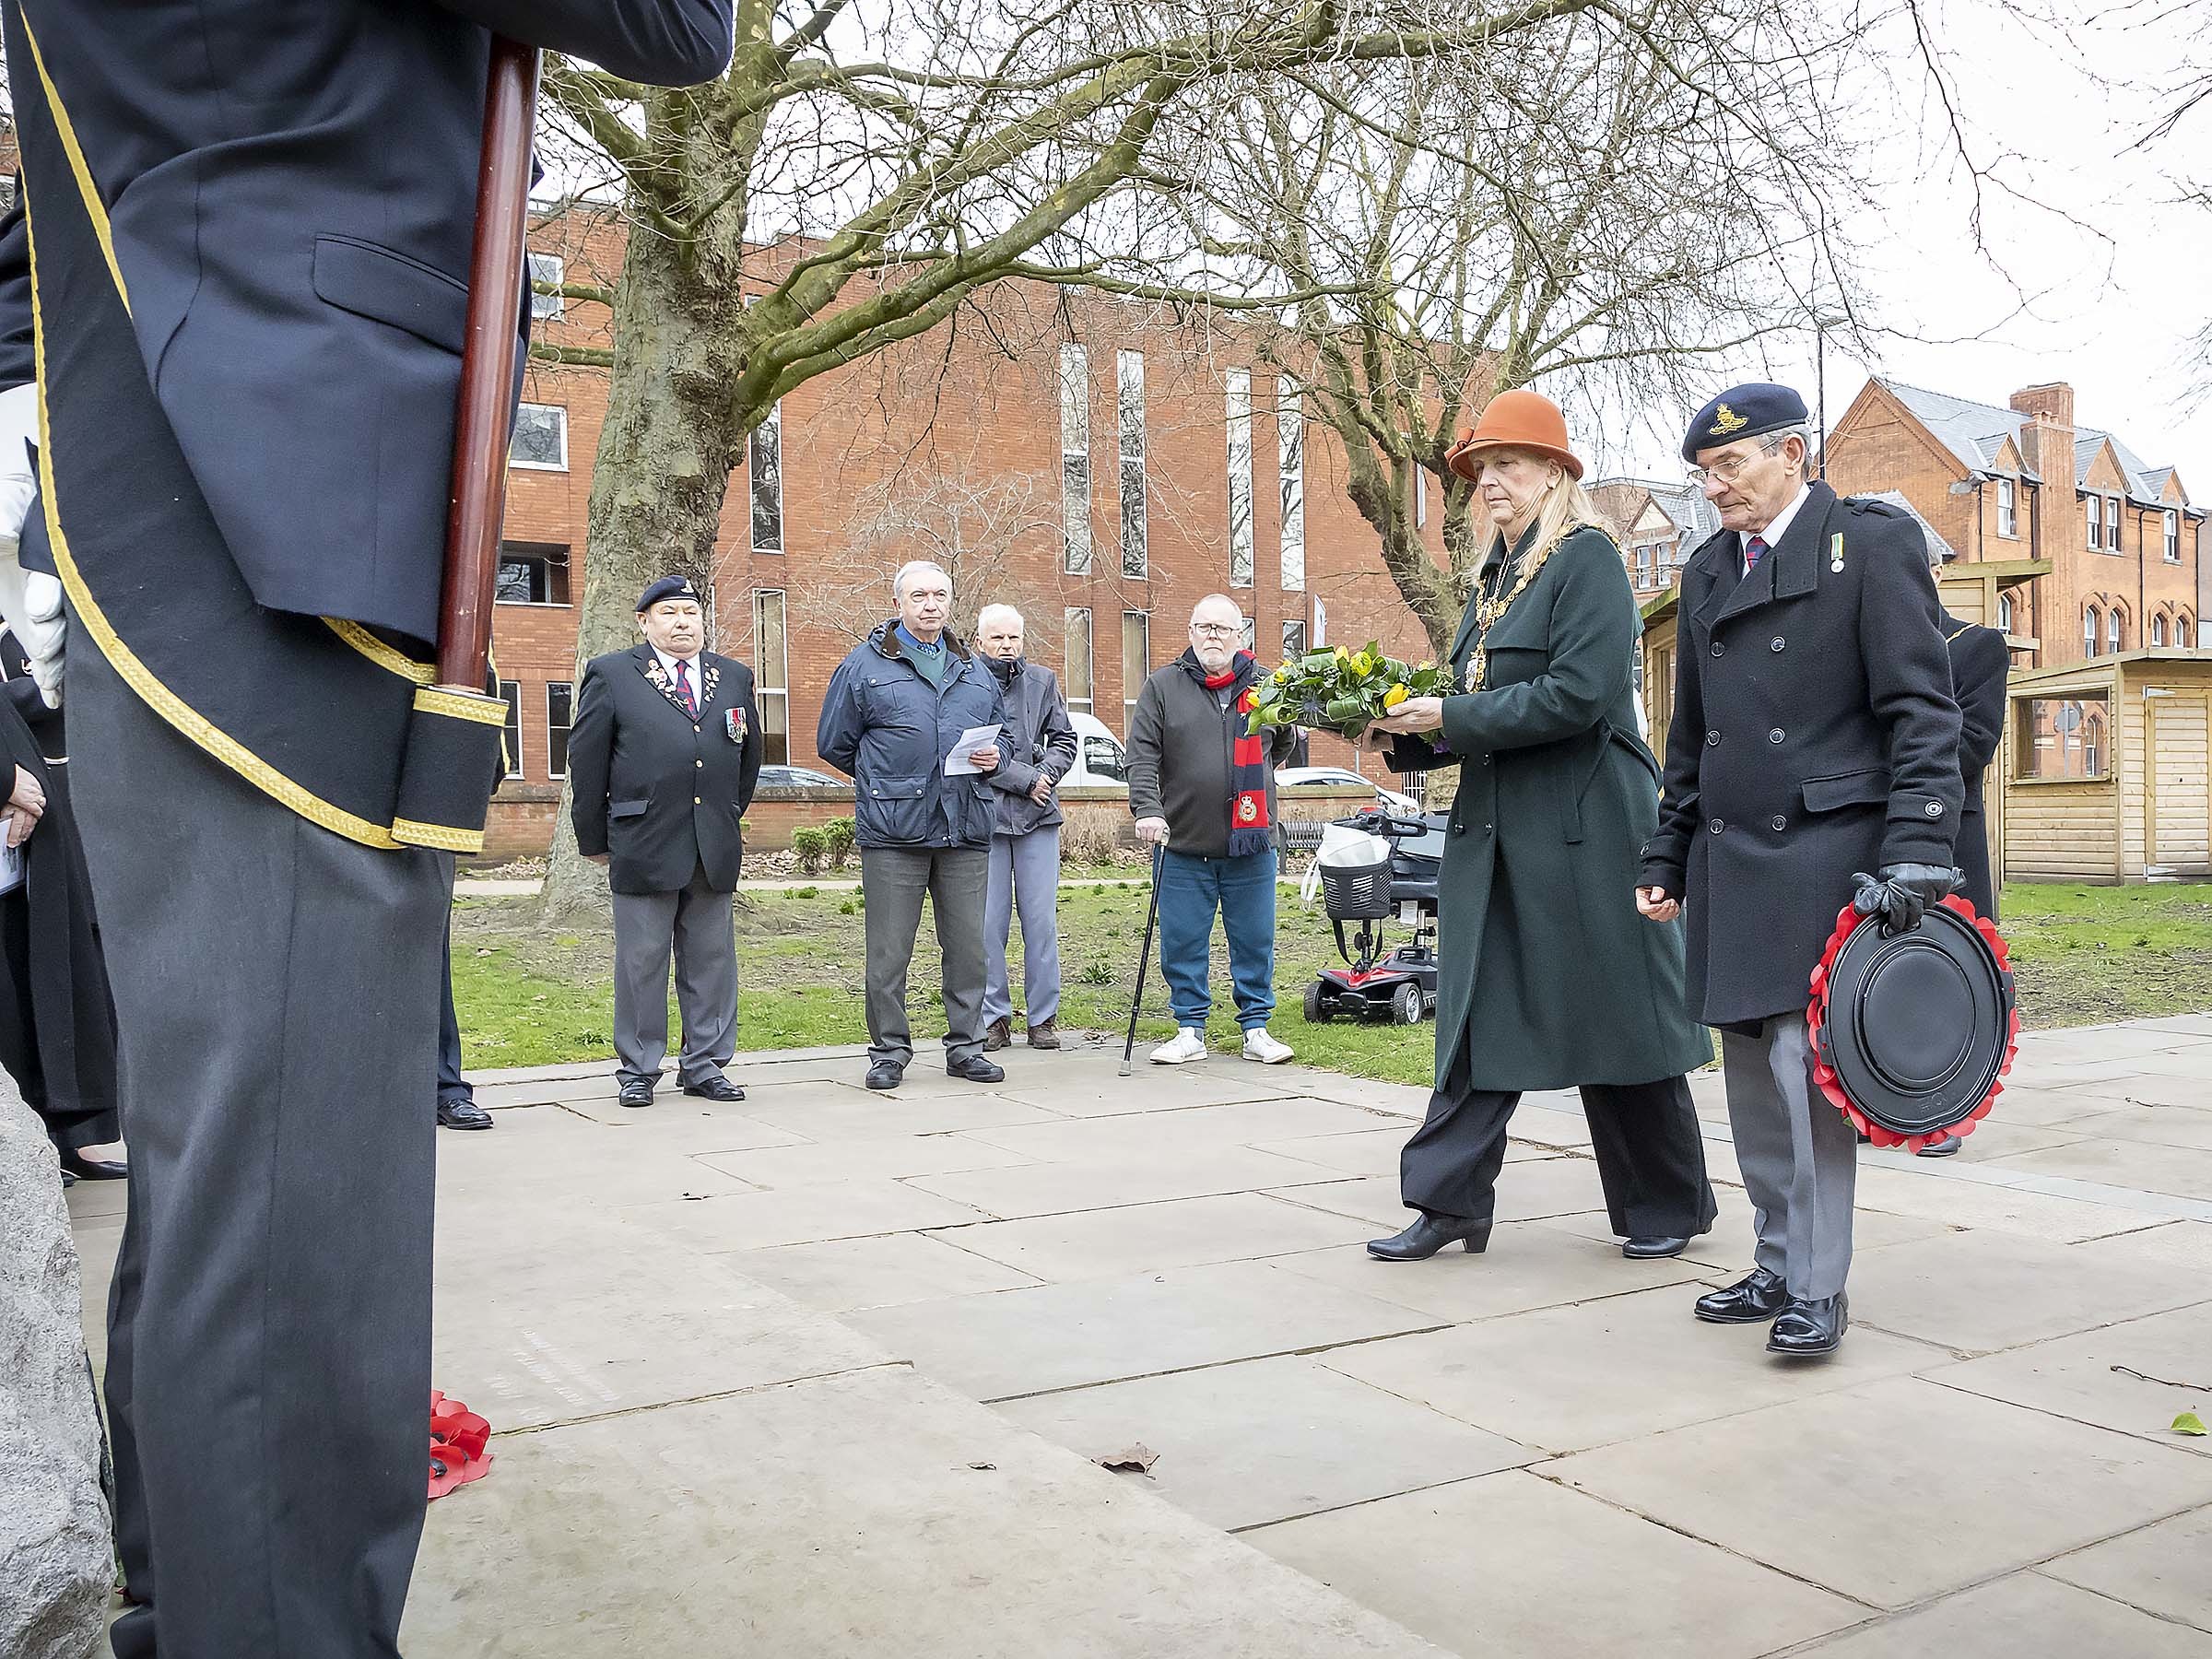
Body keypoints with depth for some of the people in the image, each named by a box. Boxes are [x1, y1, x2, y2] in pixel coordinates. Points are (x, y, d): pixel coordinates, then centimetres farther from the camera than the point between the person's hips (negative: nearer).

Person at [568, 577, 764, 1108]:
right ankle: (638, 1070, 12)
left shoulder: (735, 677, 12)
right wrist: (595, 840, 3)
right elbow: (586, 761, 2)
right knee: (642, 961, 2)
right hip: (643, 846, -3)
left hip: (716, 849, 4)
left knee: (711, 960, 7)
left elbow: (748, 755, 21)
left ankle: (705, 1065, 17)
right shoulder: (611, 675, 1)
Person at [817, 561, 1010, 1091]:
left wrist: (992, 759, 5)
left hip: (966, 829, 4)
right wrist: (886, 783, 11)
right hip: (893, 831, -3)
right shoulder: (865, 664, 4)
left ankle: (966, 1046, 18)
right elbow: (833, 743, 9)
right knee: (889, 950, 0)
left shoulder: (975, 669, 17)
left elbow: (1000, 732, 27)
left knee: (968, 945, 6)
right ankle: (890, 1050, 13)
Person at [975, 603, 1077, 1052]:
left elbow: (1065, 740, 13)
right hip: (984, 815, -3)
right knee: (988, 922, 0)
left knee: (1041, 920, 3)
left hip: (1038, 816, 3)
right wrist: (1026, 778, -11)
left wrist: (1045, 775, -5)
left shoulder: (1042, 680, 12)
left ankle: (1042, 1017, 12)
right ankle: (994, 1018, 11)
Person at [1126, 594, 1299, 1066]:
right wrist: (1148, 808, -14)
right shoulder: (1162, 686, 3)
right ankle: (1191, 1031, 17)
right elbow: (1141, 756, -4)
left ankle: (1256, 1028, 18)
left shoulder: (1264, 684, 8)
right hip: (1183, 843, -1)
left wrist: (1287, 727, 7)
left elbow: (1282, 745, 26)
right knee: (1182, 943, 4)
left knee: (1255, 941, 6)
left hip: (1251, 842, 1)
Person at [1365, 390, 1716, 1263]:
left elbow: (1574, 696, -20)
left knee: (1612, 1018, 3)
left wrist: (1451, 718, -16)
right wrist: (1412, 730, 1)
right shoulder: (1495, 575, 16)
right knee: (1477, 1016, 7)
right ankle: (1450, 1202, 14)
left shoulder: (1587, 559, -8)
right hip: (1492, 829, 8)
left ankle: (1669, 1207, 20)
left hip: (1582, 828, -8)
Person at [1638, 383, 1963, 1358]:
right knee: (1751, 1073, 8)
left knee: (1805, 1060, -11)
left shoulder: (1873, 543, -1)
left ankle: (1821, 1288, 0)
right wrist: (1666, 858, 17)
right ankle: (1779, 1267, 18)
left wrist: (1914, 855, -16)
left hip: (1825, 854, -6)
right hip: (1730, 861, 6)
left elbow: (1922, 712, -7)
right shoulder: (1708, 571, 17)